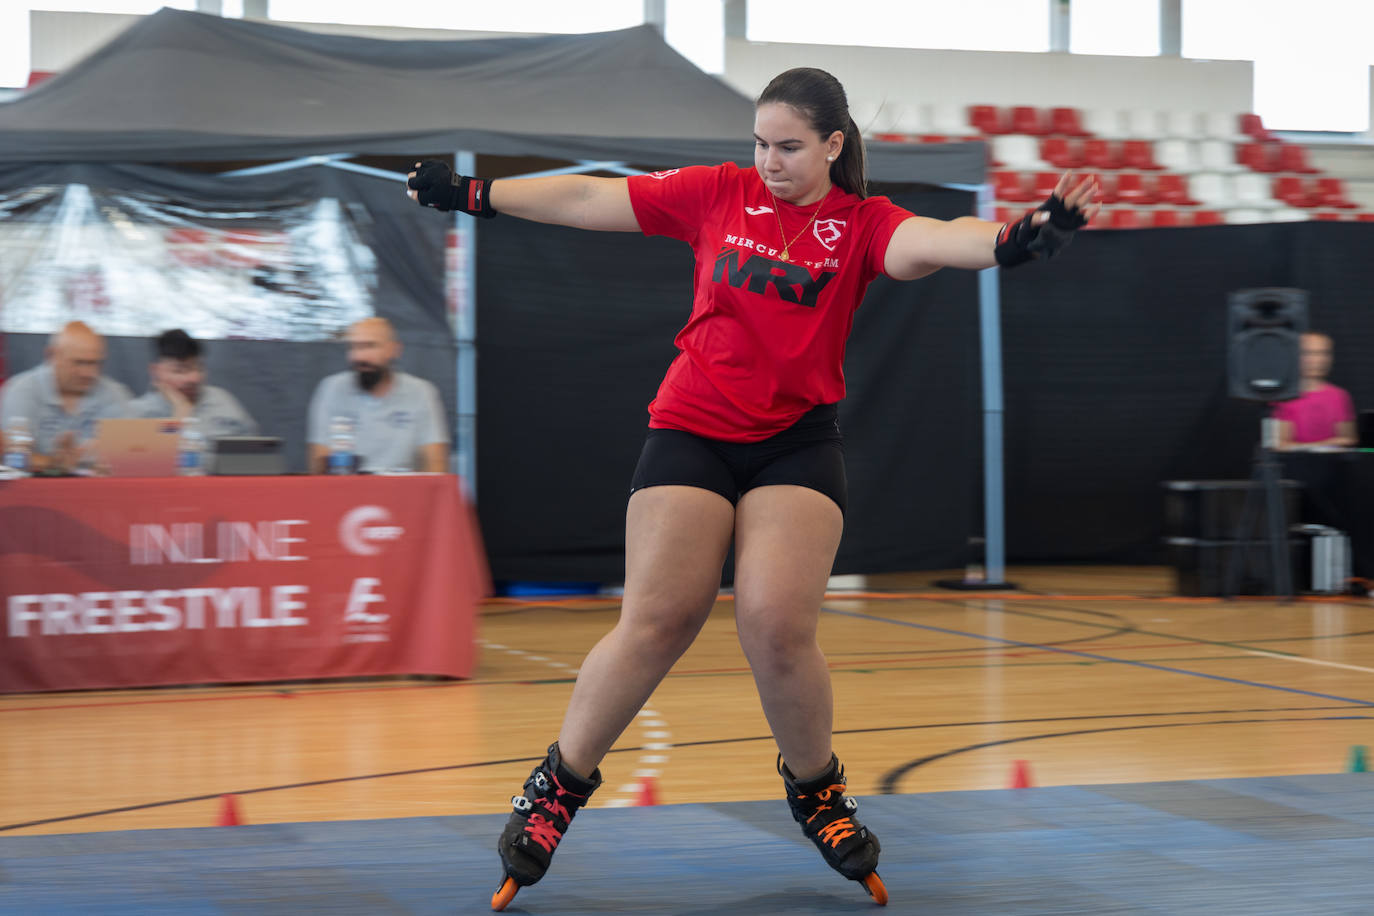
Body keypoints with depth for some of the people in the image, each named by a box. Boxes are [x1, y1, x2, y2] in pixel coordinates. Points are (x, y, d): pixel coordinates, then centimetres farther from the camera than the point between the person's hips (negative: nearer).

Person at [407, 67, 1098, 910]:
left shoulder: (861, 223, -1)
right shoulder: (718, 193, 4)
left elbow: (927, 242, -22)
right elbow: (591, 199, 10)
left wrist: (1012, 239, -43)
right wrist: (474, 194, 13)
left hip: (798, 441, -1)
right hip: (693, 430, 1)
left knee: (779, 627, -13)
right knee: (657, 622, -7)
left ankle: (816, 789, 13)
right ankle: (559, 786, 10)